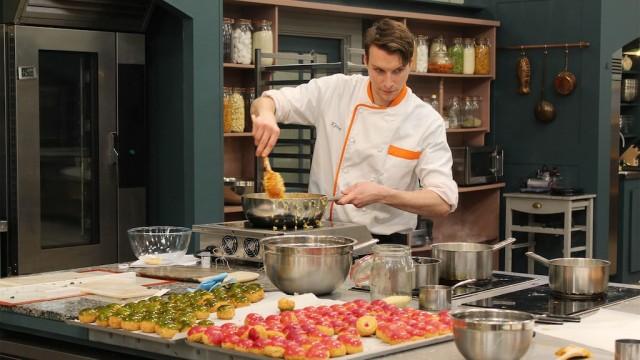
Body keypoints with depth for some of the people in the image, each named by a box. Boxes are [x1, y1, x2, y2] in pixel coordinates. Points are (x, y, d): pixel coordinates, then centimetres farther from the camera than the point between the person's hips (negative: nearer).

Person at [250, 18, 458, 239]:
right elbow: (265, 103, 8)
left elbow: (444, 202, -8)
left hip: (384, 246, -1)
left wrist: (383, 195, -22)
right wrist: (266, 114, -17)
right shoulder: (335, 91, 2)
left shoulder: (427, 122, -4)